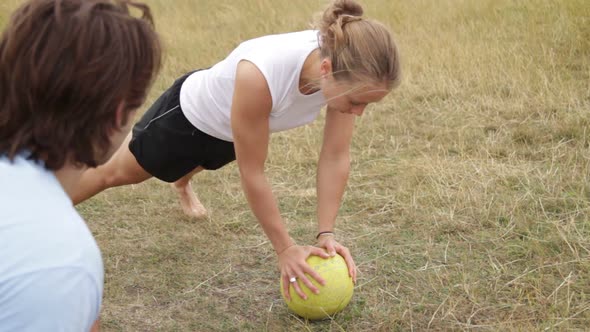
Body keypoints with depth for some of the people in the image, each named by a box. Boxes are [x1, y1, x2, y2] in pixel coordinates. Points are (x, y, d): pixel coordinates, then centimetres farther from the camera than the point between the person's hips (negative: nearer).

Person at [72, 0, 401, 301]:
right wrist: (285, 249, -27)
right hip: (189, 116, -5)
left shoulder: (346, 69, -33)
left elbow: (336, 158, -21)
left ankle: (182, 183, 76)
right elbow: (252, 174, -35)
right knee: (116, 173, 21)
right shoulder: (259, 75, -49)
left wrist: (326, 233, -23)